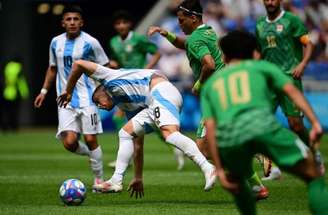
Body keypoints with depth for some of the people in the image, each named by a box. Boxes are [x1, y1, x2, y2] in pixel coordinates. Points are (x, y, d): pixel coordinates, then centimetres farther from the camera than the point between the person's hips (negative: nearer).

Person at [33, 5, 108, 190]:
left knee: (90, 139, -6)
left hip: (87, 99, -3)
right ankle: (90, 153, 23)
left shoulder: (90, 43, -6)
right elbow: (53, 68, 22)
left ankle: (99, 180, 9)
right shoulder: (56, 43, 8)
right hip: (65, 100, 4)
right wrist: (44, 91, 16)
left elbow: (105, 68, 1)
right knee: (69, 142, -9)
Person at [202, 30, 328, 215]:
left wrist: (219, 169, 21)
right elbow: (292, 91, 11)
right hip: (262, 126, -3)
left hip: (229, 137, 3)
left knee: (235, 180, 35)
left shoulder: (210, 83, 33)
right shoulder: (261, 67, 28)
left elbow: (210, 129, 22)